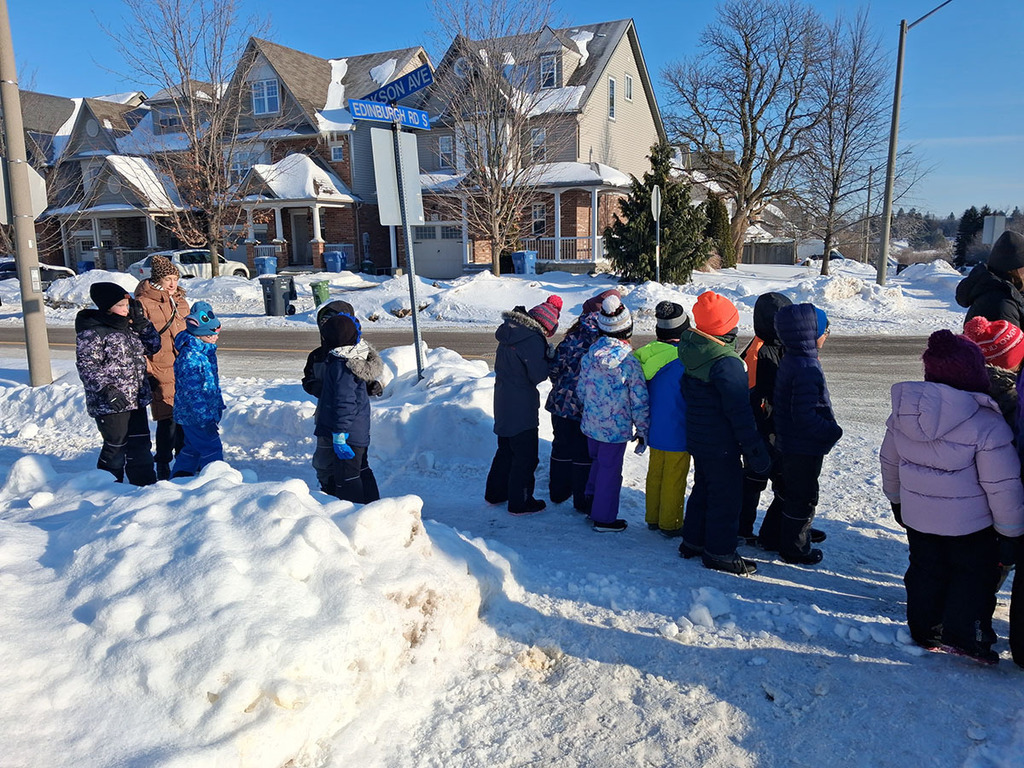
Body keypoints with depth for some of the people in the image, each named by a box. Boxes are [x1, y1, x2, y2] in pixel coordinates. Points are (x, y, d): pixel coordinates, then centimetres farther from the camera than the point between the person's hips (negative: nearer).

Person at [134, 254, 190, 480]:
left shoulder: (179, 301, 14)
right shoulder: (143, 304, -8)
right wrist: (147, 372, -14)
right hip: (161, 373, -7)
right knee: (168, 419, -5)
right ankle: (163, 466, 8)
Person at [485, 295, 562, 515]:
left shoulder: (509, 332, 6)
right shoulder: (533, 340, -21)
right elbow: (538, 375, -19)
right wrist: (549, 358, -2)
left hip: (503, 401, 9)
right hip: (522, 405, -9)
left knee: (506, 449, 22)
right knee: (526, 456, 3)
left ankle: (495, 493, 33)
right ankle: (519, 503, 12)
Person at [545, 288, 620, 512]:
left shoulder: (573, 337, -5)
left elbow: (554, 369, 0)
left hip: (562, 401, 3)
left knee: (562, 447, 19)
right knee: (585, 453, 10)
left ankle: (558, 493, 35)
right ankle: (582, 501, 21)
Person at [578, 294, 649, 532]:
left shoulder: (589, 356, -5)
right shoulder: (630, 361, -19)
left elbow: (581, 390, 5)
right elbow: (640, 401, -14)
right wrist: (643, 429, -1)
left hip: (591, 424, 5)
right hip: (616, 428, -5)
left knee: (597, 463, 25)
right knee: (610, 471, 9)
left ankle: (591, 503, 38)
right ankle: (604, 518, 21)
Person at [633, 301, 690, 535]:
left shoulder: (648, 353, -3)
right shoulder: (685, 359, -22)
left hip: (654, 428, 6)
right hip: (677, 432, -6)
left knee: (655, 472, 18)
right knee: (674, 478, 7)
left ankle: (653, 518, 31)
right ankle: (670, 523, 19)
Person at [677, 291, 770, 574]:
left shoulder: (689, 351, 1)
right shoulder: (726, 363, -25)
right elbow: (740, 411, -23)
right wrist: (755, 448, -16)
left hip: (697, 437, 9)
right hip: (722, 444, -9)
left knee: (703, 488, 22)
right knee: (726, 495, 5)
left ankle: (693, 540, 33)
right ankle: (719, 552, 16)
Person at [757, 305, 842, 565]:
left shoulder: (789, 360, 5)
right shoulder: (806, 368, -25)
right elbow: (804, 416, -28)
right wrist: (833, 432, -17)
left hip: (788, 443, 9)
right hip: (804, 448, -9)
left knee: (789, 492, 23)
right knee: (803, 498, 7)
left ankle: (770, 537, 36)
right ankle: (795, 550, 23)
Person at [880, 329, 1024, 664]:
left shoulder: (902, 411, -7)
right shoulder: (986, 425, -24)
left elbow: (889, 461, 6)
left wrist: (896, 498, 21)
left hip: (916, 516, 5)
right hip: (969, 523, -5)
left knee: (925, 570, 20)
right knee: (974, 573, 16)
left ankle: (924, 629, 31)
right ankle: (963, 634, 20)